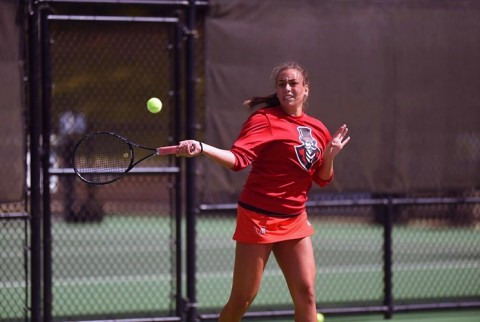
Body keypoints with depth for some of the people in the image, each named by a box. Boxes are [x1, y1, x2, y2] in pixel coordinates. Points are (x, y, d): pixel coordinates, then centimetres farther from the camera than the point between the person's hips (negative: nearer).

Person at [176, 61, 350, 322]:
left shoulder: (317, 129, 10)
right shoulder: (265, 119, -8)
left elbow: (322, 179, 16)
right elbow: (238, 158, -22)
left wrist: (330, 155, -3)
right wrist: (201, 148, -39)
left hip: (294, 221, 6)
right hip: (258, 217, -6)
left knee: (305, 293, 0)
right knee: (242, 300, -2)